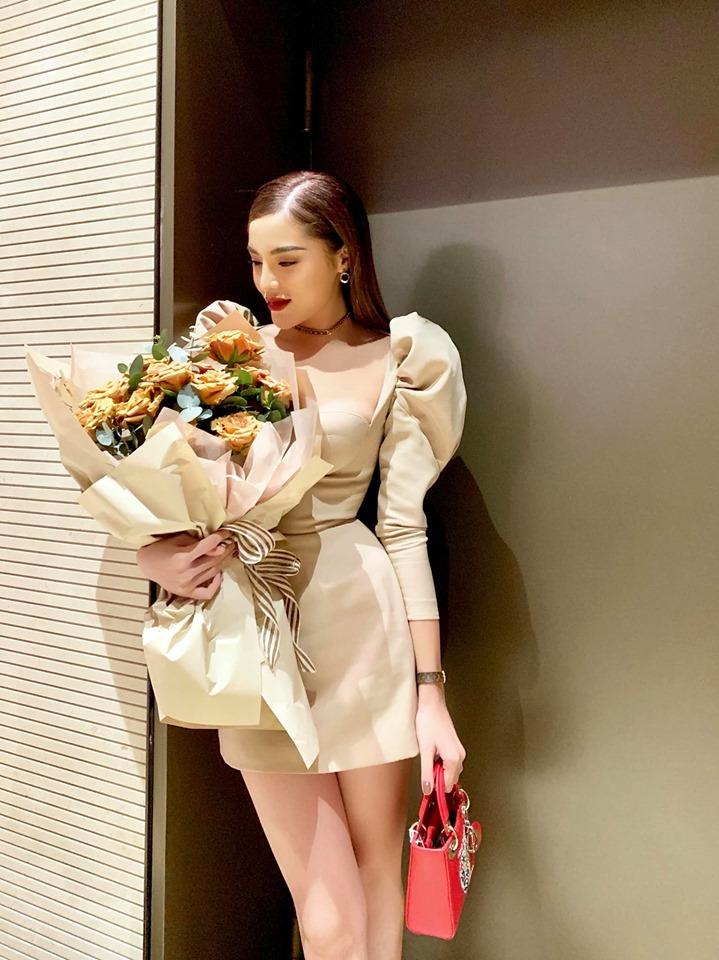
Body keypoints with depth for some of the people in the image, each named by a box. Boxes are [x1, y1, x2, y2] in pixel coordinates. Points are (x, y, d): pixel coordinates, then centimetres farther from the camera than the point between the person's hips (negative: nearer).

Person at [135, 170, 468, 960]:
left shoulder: (401, 363, 1)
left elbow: (404, 529, -2)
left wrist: (431, 694, -5)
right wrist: (154, 553, -13)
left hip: (361, 623, -1)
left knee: (377, 871, 14)